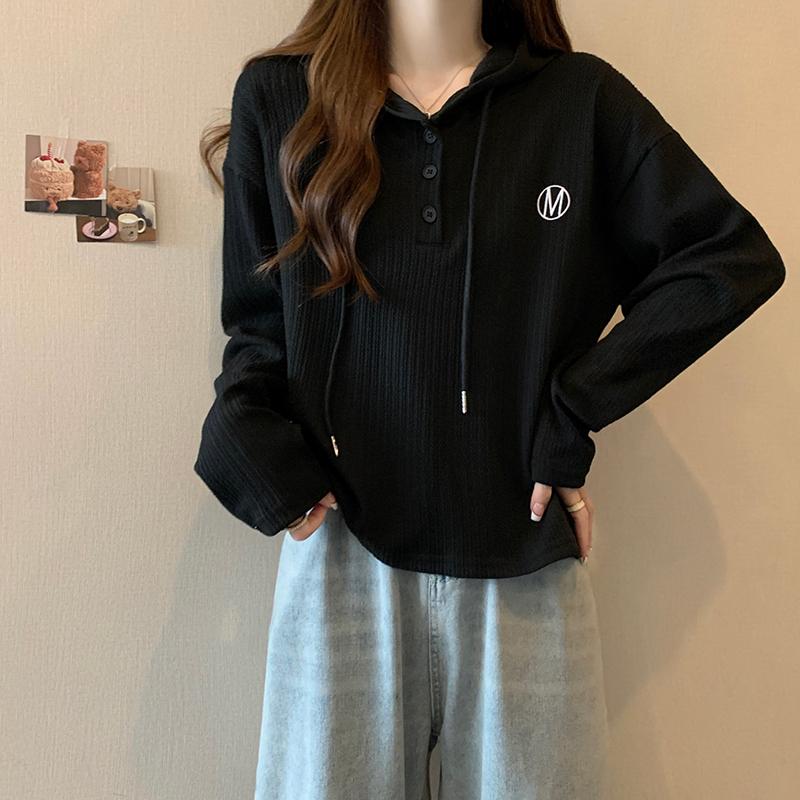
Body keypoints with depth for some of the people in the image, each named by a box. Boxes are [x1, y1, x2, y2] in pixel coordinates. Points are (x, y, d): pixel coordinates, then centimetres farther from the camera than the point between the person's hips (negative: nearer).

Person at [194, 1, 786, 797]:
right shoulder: (276, 95, 6)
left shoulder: (582, 98, 5)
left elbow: (734, 256, 1)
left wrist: (573, 414, -7)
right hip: (342, 550, 1)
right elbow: (255, 318, 10)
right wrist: (250, 446, -9)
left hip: (523, 560, 1)